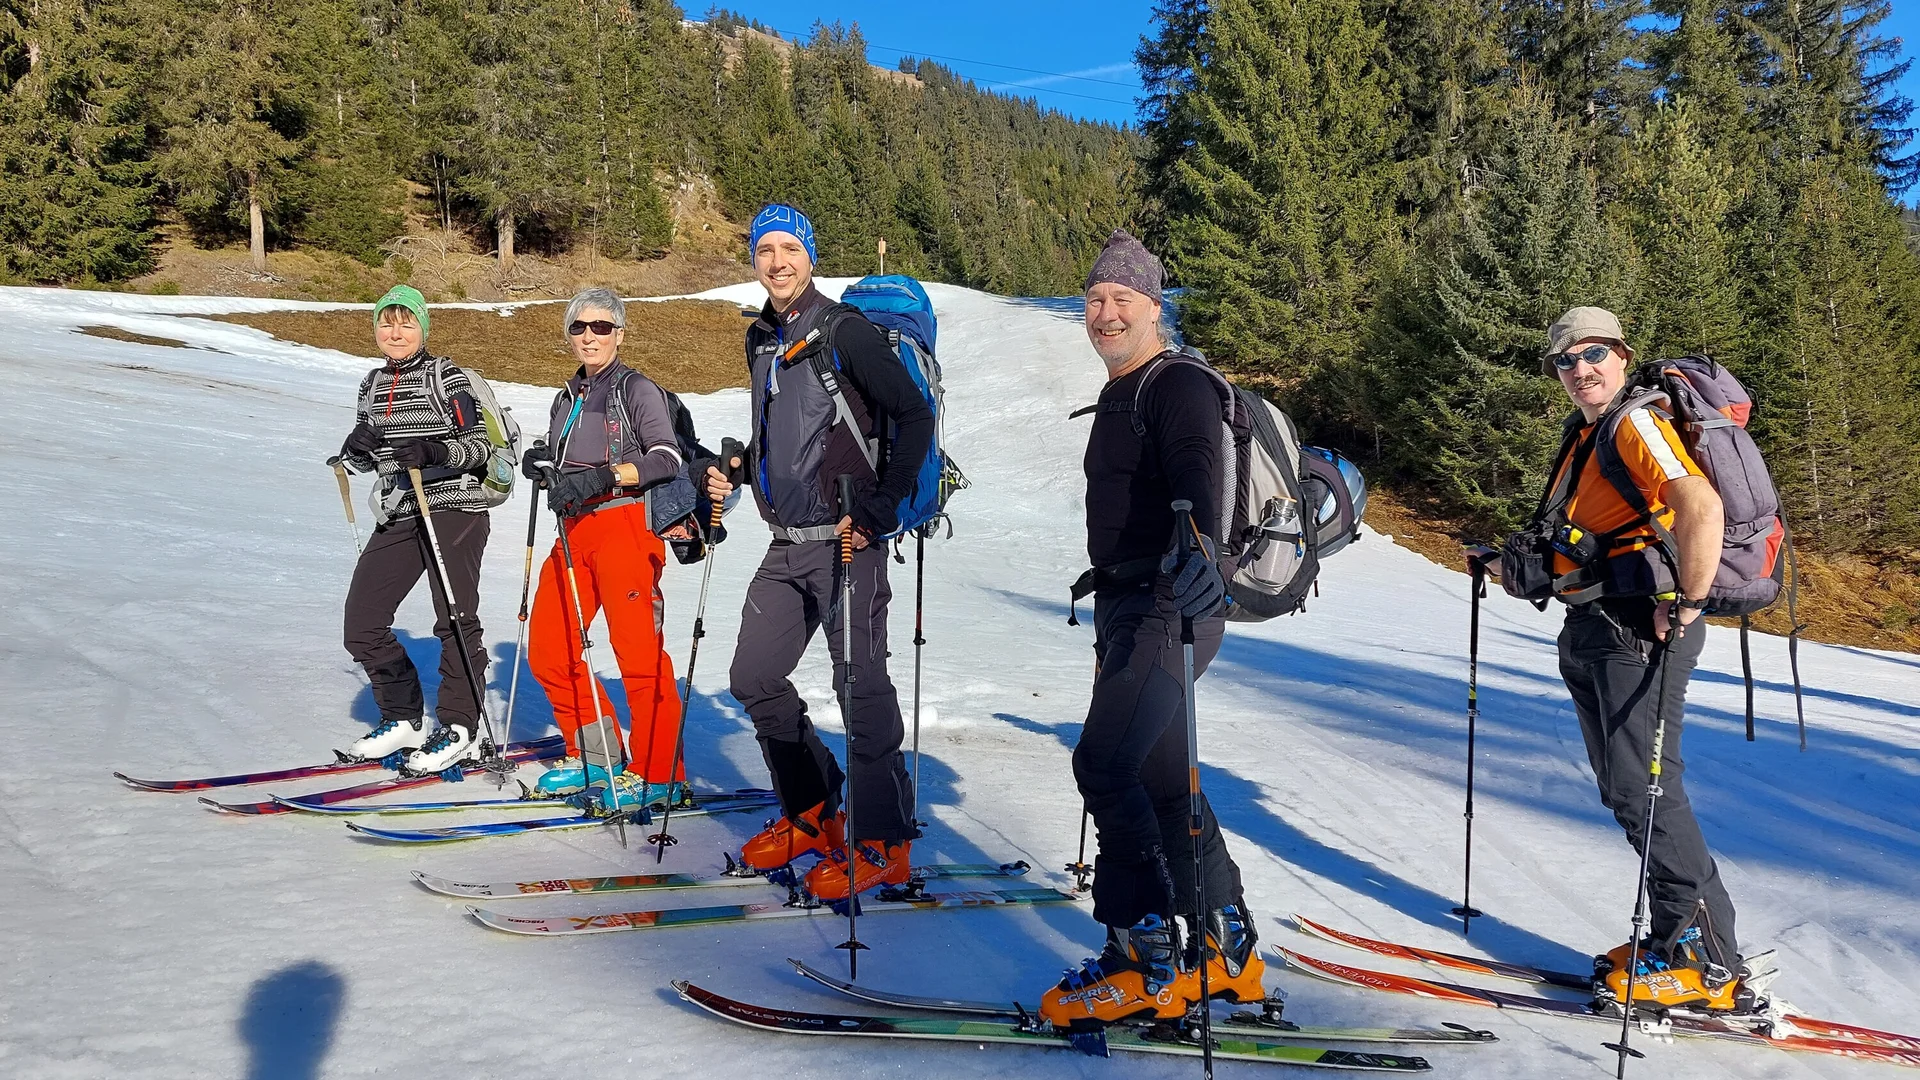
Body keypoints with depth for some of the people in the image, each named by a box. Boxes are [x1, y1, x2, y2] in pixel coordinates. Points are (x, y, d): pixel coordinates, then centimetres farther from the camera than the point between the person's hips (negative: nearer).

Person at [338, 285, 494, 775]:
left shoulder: (446, 376, -4)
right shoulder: (373, 384, 16)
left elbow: (480, 444, -8)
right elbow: (364, 461, 22)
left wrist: (434, 451, -25)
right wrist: (357, 448, -1)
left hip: (452, 507, -7)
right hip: (398, 514, 7)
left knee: (455, 620, -4)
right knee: (362, 623, 3)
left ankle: (460, 729, 8)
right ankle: (403, 720, 18)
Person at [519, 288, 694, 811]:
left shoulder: (638, 389, -2)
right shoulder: (568, 398, 20)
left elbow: (667, 458, -15)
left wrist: (602, 476, -25)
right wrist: (541, 465, 2)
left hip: (626, 525, -8)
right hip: (575, 530, 8)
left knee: (638, 651, -11)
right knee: (547, 651, 7)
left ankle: (658, 774, -4)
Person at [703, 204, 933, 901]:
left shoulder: (844, 331, -8)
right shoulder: (762, 341, 16)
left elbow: (915, 416, -12)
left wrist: (879, 509, -16)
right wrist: (733, 469, 13)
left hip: (845, 539, -8)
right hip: (787, 544, 8)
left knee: (861, 685, -6)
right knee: (754, 678, 10)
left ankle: (882, 842, 6)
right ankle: (811, 813, 26)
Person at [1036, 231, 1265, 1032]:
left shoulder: (1181, 386, -9)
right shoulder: (1118, 398, 20)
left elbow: (1197, 471, -29)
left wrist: (1198, 543, -48)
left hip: (1170, 608, -10)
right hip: (1124, 608, 10)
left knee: (1104, 763, -18)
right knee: (1163, 778, 12)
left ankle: (1147, 958, -8)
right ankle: (1226, 954, 23)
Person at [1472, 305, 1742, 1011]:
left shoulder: (1637, 422, -11)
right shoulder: (1585, 438, 19)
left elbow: (1702, 509, -28)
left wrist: (1686, 602, -24)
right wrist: (1502, 567, 18)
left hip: (1639, 629, -10)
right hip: (1592, 634, 10)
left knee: (1643, 788, -8)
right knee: (1622, 789, 12)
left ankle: (1704, 959, 1)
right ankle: (1684, 937, 21)